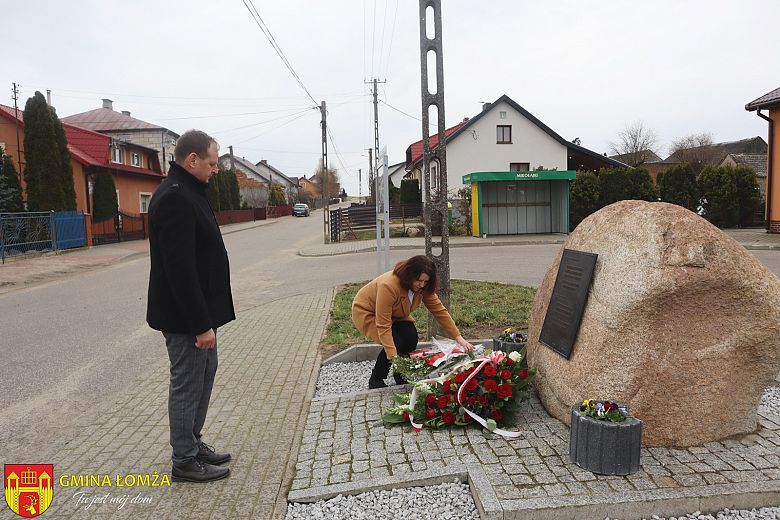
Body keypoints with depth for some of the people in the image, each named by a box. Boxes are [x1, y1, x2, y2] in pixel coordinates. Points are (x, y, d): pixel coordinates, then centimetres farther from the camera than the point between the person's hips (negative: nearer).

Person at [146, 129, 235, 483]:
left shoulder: (188, 193, 13)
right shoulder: (174, 198, -21)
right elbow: (180, 268, -26)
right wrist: (201, 323, -24)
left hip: (199, 311, 11)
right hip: (185, 316, -11)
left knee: (204, 373, 20)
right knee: (187, 384, 2)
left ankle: (193, 443, 35)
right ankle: (185, 461, 19)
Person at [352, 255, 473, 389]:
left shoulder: (423, 287, -18)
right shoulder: (388, 286, -39)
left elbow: (439, 310, -14)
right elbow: (383, 326, -38)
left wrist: (458, 338, -19)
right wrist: (393, 356, -42)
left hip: (395, 314, 6)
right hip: (366, 312, -6)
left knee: (411, 339, -20)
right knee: (396, 343, -26)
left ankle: (401, 377, 5)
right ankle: (375, 380, -4)